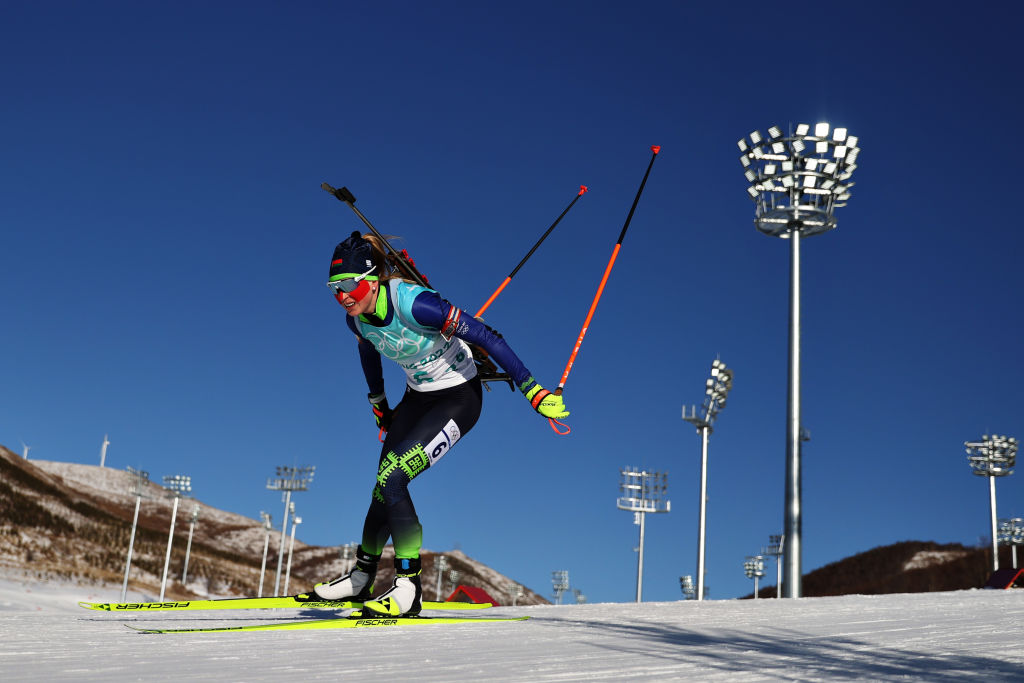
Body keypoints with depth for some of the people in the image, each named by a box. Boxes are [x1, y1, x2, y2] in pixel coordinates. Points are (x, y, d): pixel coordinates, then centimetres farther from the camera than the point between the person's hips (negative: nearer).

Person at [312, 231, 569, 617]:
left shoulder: (413, 303, -31)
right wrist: (377, 403, 29)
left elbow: (484, 335, -30)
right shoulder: (357, 317, -8)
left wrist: (530, 389, -31)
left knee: (391, 480, -19)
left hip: (459, 397, -7)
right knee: (384, 485, 7)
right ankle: (361, 577, 26)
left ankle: (408, 589, -11)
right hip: (417, 397, 7)